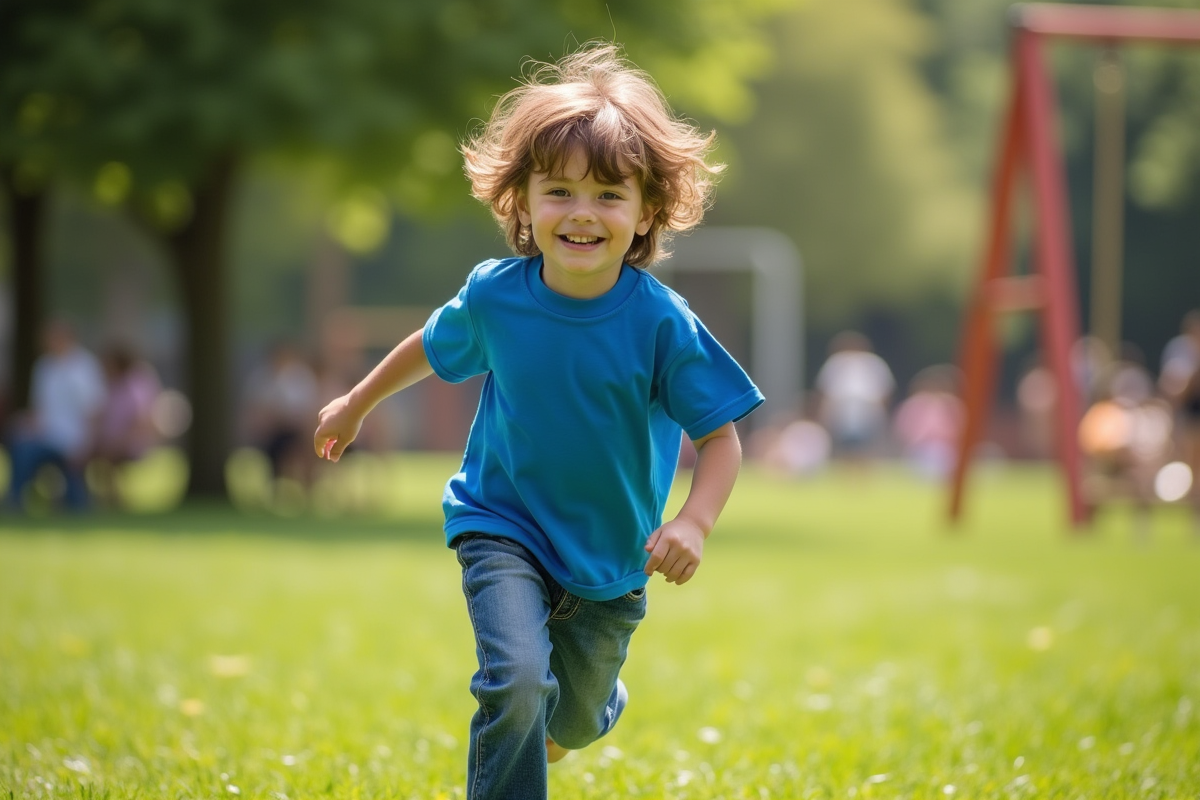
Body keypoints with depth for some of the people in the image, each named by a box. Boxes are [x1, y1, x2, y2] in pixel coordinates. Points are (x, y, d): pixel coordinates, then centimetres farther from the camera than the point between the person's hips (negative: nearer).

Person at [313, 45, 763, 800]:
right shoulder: (494, 296, -14)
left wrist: (693, 522, -31)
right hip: (504, 529, 0)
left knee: (573, 720, 20)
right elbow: (432, 346, 9)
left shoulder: (661, 323, -21)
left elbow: (721, 438, -14)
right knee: (516, 683, -27)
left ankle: (599, 703, 58)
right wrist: (357, 404, 23)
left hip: (610, 557, 1)